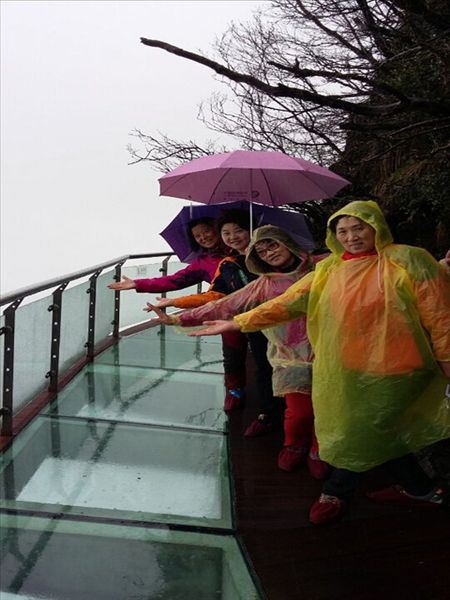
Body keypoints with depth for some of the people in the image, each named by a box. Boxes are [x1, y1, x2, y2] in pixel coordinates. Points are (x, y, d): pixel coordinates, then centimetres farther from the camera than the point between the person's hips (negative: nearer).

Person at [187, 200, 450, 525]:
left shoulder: (406, 261, -9)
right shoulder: (329, 269, 6)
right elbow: (288, 302, 3)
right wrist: (237, 322, -2)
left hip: (389, 370, -5)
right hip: (343, 372, 6)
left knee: (361, 434, 4)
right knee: (380, 433, 15)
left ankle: (337, 491, 29)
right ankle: (420, 489, 35)